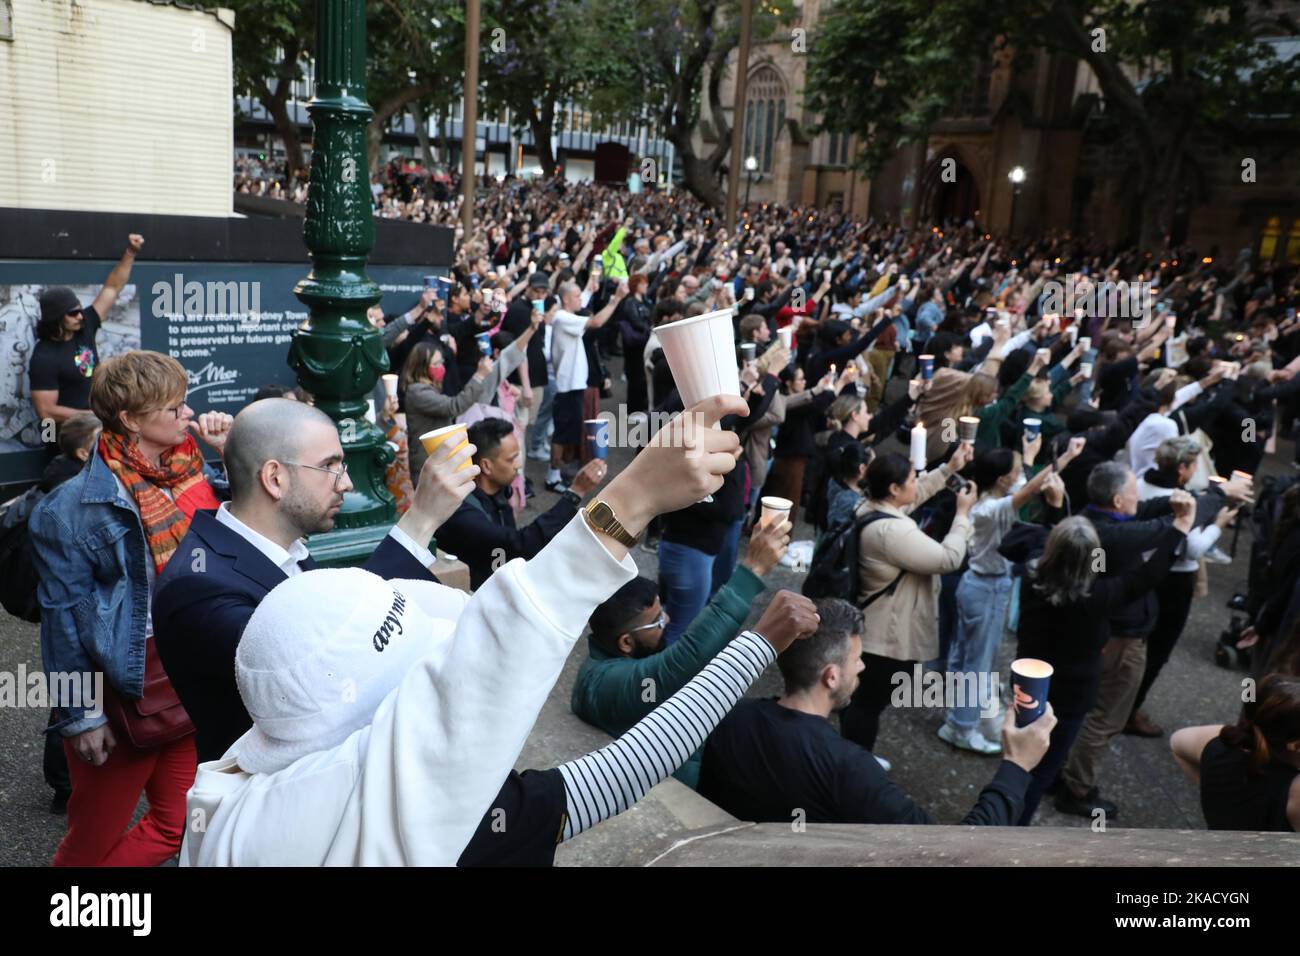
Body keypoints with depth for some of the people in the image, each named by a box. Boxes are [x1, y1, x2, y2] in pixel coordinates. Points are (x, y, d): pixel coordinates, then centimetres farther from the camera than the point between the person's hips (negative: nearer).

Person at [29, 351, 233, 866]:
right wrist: (79, 714, -10)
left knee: (176, 825, 16)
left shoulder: (194, 465, 2)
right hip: (123, 688, -5)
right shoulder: (75, 506, -16)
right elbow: (66, 616, -13)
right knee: (97, 838, 13)